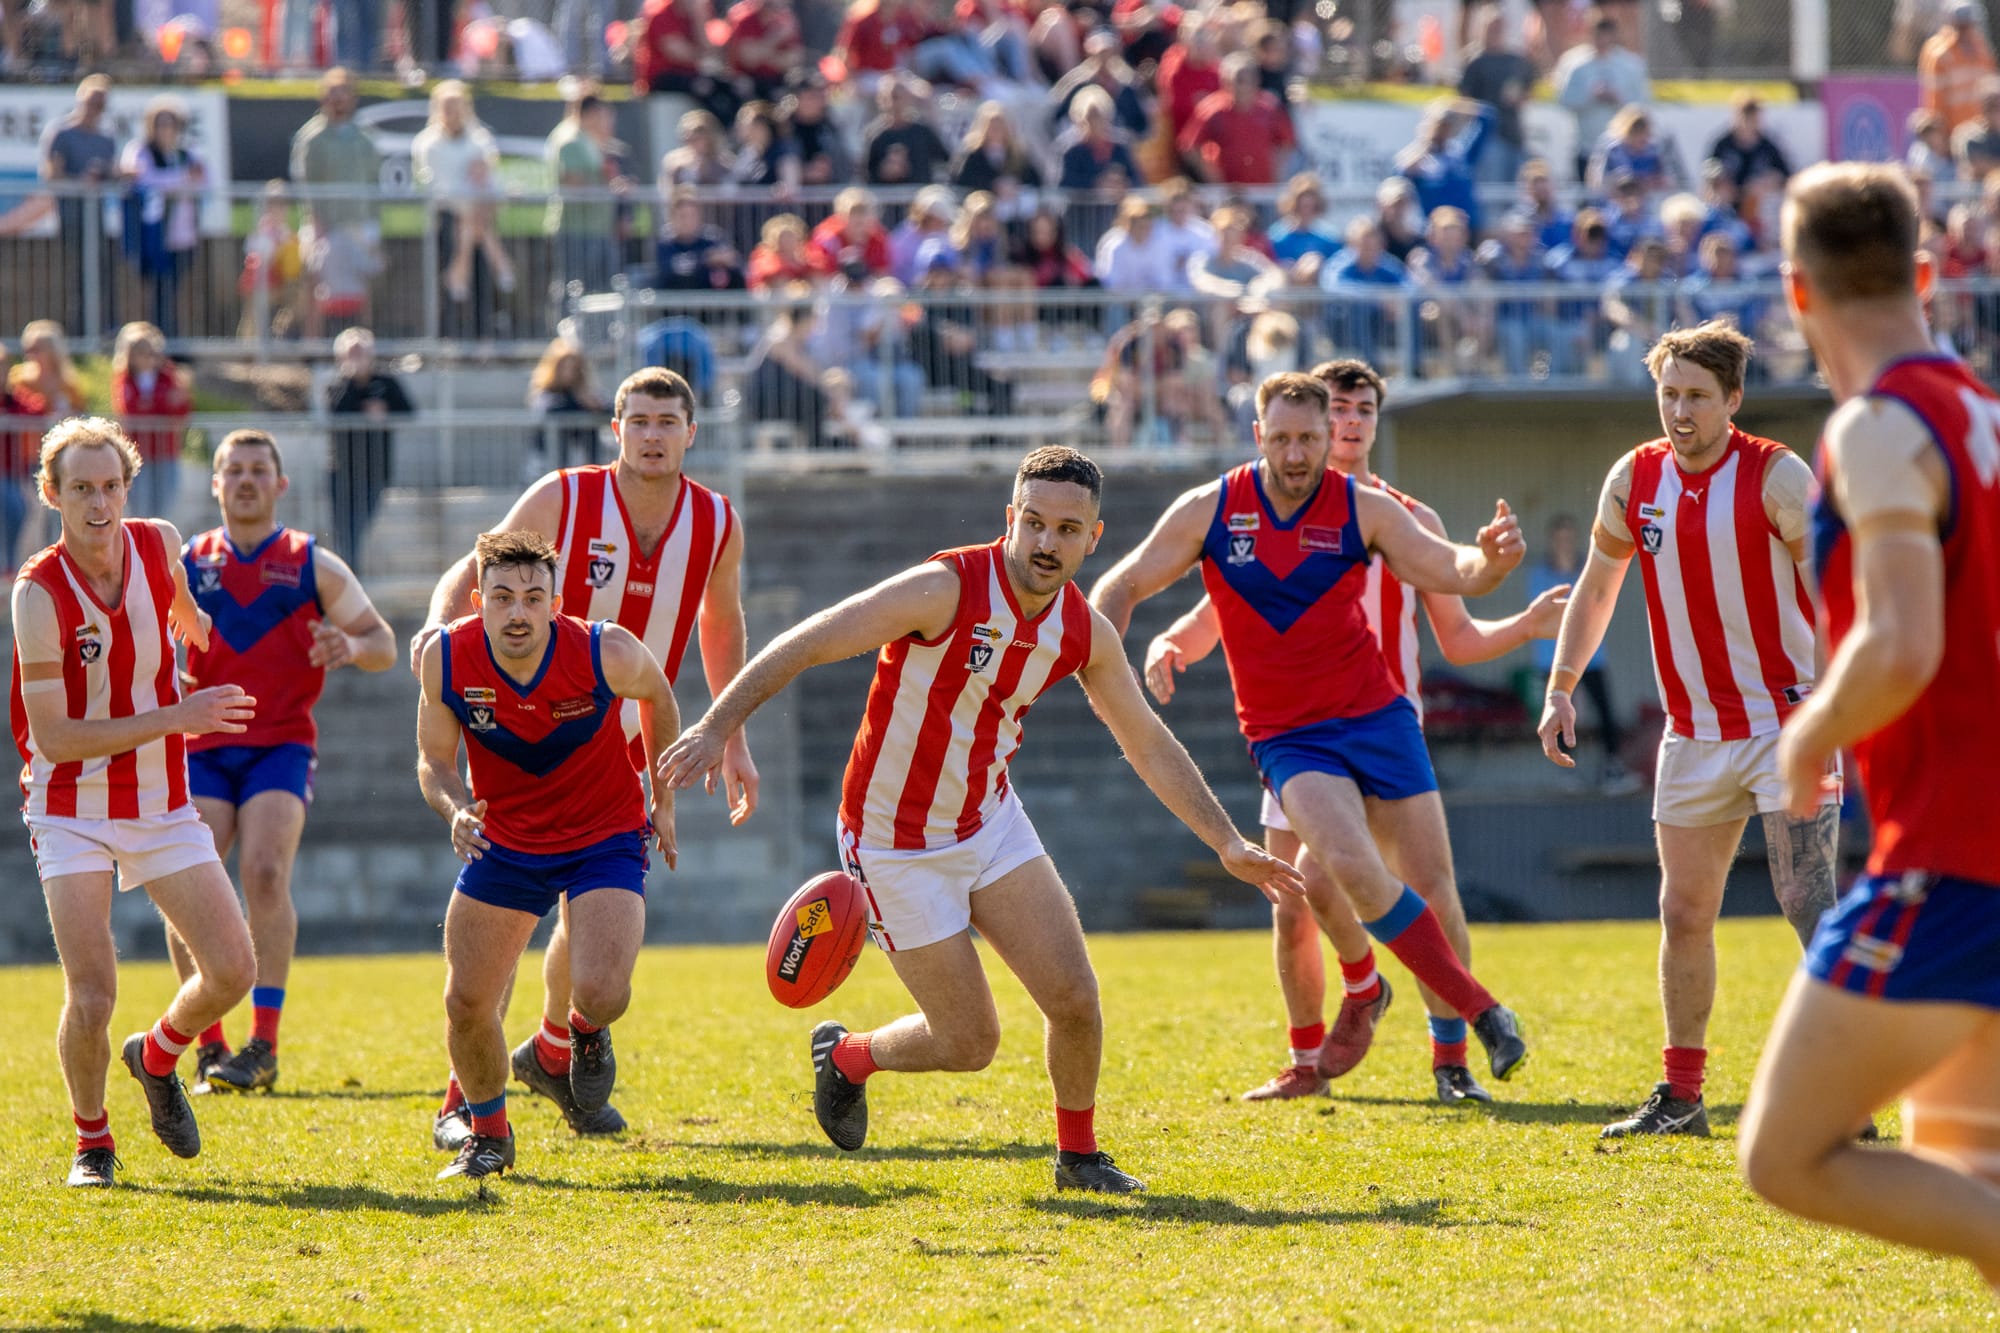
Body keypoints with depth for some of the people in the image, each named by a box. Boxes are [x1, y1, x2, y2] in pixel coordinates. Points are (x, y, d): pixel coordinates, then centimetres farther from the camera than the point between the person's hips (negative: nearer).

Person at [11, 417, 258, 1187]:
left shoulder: (159, 543, -6)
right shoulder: (39, 593, -20)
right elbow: (54, 738, -21)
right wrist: (174, 718, -24)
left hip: (162, 804, 4)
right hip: (72, 812, -4)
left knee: (233, 971, -4)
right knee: (92, 997, -14)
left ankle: (158, 1058, 28)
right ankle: (92, 1139, 13)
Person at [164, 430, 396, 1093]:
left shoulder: (313, 565, 8)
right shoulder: (184, 563, 11)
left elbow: (383, 645, 9)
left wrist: (352, 646, -15)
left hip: (280, 746, -2)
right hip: (200, 747, 2)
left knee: (265, 871, -21)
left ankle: (263, 1045, -18)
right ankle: (209, 1047, 0)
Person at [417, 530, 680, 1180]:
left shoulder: (607, 652, -24)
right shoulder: (445, 658, -19)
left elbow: (657, 697, 0)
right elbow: (434, 760, -3)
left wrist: (664, 801, 9)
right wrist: (455, 810, -26)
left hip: (605, 839, -2)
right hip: (504, 842, 2)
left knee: (601, 992, -22)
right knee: (466, 1003, -1)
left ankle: (588, 1030, 18)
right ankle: (488, 1134, 28)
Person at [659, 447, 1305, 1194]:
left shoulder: (1085, 633, -5)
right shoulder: (948, 590, -24)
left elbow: (1149, 745, 8)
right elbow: (809, 644, -24)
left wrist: (1228, 844, 6)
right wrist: (719, 725, -33)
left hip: (991, 823, 5)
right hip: (898, 844, -5)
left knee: (1075, 998, -7)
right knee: (970, 1043, -2)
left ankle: (1077, 1154, 18)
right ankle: (846, 1057, 29)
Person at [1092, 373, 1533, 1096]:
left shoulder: (1364, 509, -4)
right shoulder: (1209, 511, -4)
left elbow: (1448, 570, -9)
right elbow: (1123, 585, 4)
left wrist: (1491, 558, -33)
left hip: (1376, 713, 2)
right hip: (1287, 735, -2)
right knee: (1353, 866, -24)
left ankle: (1452, 1055, 17)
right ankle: (1481, 1010, -13)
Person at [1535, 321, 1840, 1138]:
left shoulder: (1776, 477, -13)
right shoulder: (1634, 480, 2)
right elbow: (1598, 584, 16)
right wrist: (1561, 689, 8)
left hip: (1788, 718, -6)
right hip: (1695, 730, 6)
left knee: (1806, 898, -15)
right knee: (1684, 910, 8)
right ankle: (1681, 1094, 19)